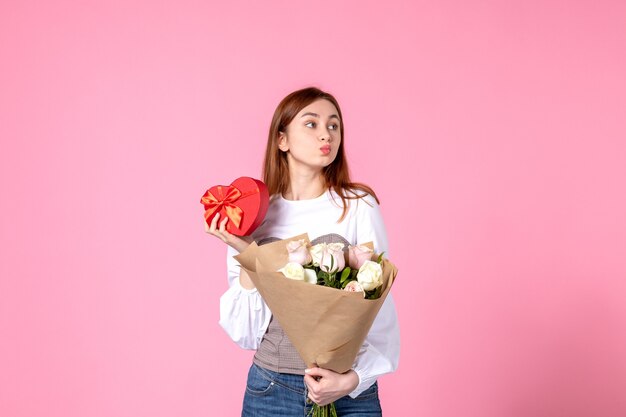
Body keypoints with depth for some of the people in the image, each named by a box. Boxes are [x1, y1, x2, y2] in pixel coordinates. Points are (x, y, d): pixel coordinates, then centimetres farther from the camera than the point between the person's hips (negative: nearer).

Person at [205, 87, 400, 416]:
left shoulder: (359, 206, -6)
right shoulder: (252, 216, -1)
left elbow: (382, 312, -5)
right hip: (271, 389, 1)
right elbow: (246, 334, -2)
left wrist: (353, 379, -17)